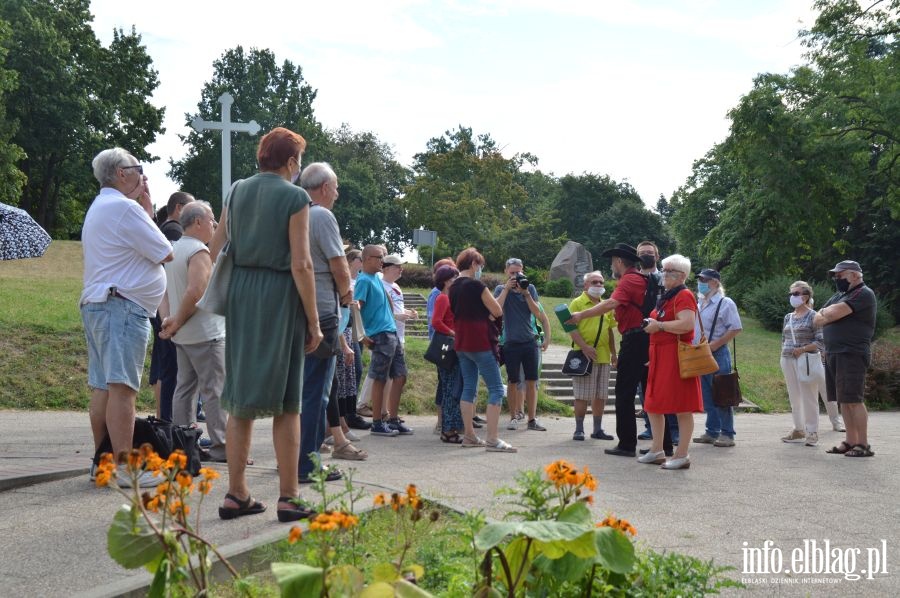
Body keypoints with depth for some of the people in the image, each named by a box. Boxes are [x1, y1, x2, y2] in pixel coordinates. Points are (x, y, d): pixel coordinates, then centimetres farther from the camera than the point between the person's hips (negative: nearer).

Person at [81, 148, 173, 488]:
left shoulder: (98, 208, 23)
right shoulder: (125, 208, -10)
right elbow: (165, 253, -8)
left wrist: (144, 209, 20)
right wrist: (147, 209, 3)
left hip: (95, 304, 11)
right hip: (122, 306, -11)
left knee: (102, 387, 10)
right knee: (122, 388, -13)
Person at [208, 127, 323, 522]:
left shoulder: (236, 192, 10)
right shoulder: (294, 197, -7)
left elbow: (214, 249, 13)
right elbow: (301, 264, -12)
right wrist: (313, 322, -7)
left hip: (240, 296, 5)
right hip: (280, 298, -5)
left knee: (241, 400, 10)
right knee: (286, 403, 2)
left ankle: (237, 495, 14)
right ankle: (289, 497, 6)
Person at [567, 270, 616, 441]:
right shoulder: (578, 303, -3)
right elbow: (571, 328, -11)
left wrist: (613, 353, 16)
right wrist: (584, 347, -21)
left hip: (603, 356, 6)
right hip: (585, 356, -6)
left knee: (601, 395, 8)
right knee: (582, 395, -2)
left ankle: (597, 429, 17)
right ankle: (579, 430, 7)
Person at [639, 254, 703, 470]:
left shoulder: (684, 295, -10)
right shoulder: (666, 297, 19)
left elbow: (687, 324, -25)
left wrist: (659, 325, -18)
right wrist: (651, 324, 16)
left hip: (677, 355, -10)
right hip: (660, 356, 10)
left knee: (682, 407, -5)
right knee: (653, 404, 11)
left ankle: (682, 456, 0)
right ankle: (657, 451, 20)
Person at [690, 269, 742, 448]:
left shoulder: (725, 303, -7)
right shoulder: (699, 304, 16)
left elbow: (736, 328, -13)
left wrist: (715, 345, -17)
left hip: (718, 353, -7)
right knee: (707, 396, 11)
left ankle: (727, 434, 2)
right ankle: (712, 432, 19)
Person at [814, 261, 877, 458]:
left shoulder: (863, 294, -8)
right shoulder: (839, 295, 22)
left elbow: (832, 314, -18)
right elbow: (817, 320, 17)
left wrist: (825, 312, 3)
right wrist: (830, 314, -2)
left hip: (851, 354, -9)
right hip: (833, 353, 9)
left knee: (853, 400, -11)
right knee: (843, 400, 8)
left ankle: (863, 445, -8)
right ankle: (850, 441, 12)